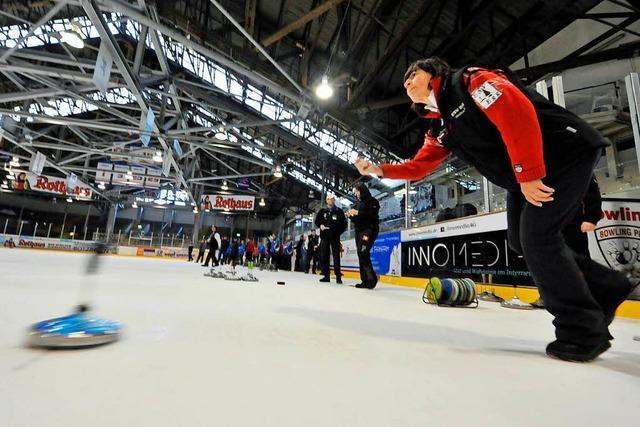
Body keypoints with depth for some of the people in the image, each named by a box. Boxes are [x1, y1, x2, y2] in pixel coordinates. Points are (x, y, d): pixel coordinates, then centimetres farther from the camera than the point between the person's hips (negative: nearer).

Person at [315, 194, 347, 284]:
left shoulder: (339, 211, 8)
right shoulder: (322, 211, 13)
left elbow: (344, 223, 8)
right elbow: (316, 221, 13)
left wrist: (339, 231, -5)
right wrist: (320, 225, -8)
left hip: (335, 236, -2)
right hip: (324, 236, 2)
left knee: (336, 256, -6)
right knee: (324, 256, 1)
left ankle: (338, 276, -5)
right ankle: (326, 275, 8)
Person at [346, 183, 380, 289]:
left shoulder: (372, 201, 0)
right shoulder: (358, 203, 20)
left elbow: (373, 215, -14)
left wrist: (358, 213, -18)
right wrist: (351, 216, 1)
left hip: (369, 229, -8)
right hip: (359, 230, 8)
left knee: (363, 253, -21)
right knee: (361, 255, 3)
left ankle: (371, 279, -16)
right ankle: (365, 280, 5)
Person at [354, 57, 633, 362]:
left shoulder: (468, 80, -11)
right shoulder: (441, 129, 13)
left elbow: (517, 110, -25)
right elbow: (417, 168, 12)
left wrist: (528, 174, -26)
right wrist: (378, 170, 1)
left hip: (567, 152, -8)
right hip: (524, 177, 8)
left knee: (536, 237, -14)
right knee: (520, 240, 7)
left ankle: (584, 331, 4)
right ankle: (607, 287, 25)